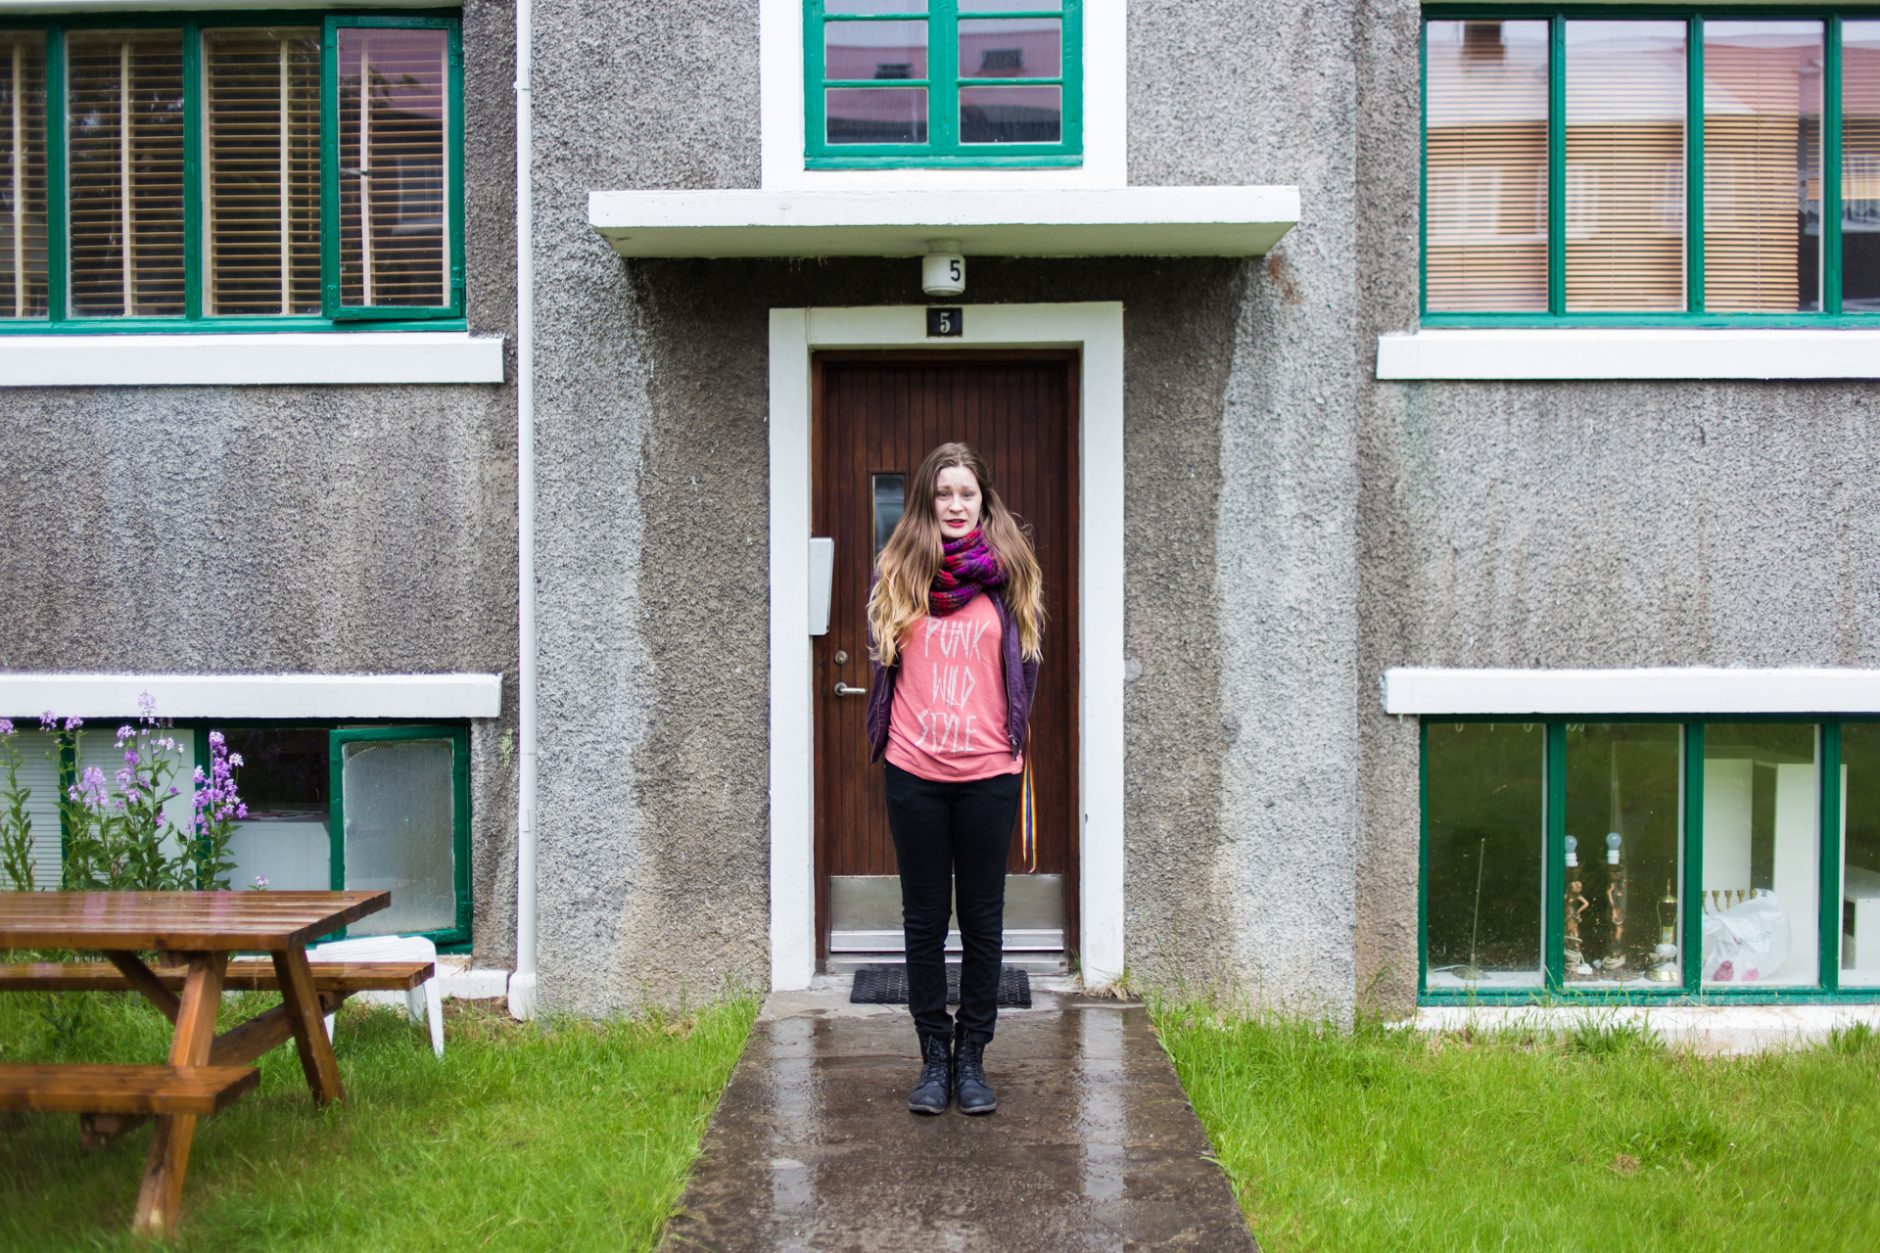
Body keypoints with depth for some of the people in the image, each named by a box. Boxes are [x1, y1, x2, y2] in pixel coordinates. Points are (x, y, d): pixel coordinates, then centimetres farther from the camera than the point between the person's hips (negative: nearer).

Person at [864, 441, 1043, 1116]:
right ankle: (934, 1055, 20)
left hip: (988, 773, 0)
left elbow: (1025, 664, 11)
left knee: (982, 920, 8)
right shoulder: (896, 572, 4)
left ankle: (972, 1055, 20)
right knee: (924, 919, 9)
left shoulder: (1008, 572, 3)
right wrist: (887, 735, 11)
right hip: (914, 772, 1)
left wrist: (1011, 736, 9)